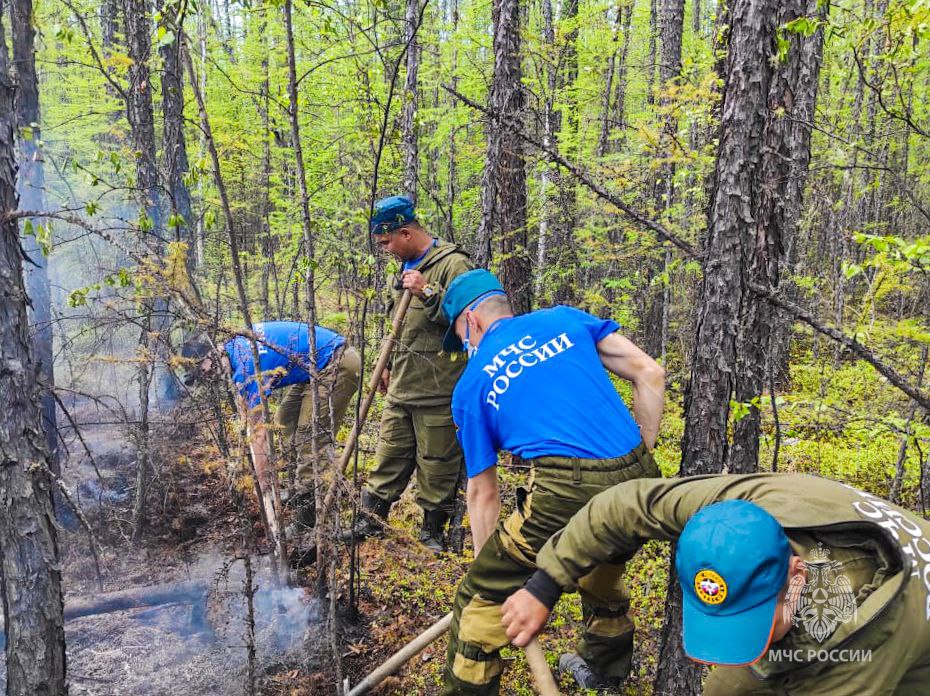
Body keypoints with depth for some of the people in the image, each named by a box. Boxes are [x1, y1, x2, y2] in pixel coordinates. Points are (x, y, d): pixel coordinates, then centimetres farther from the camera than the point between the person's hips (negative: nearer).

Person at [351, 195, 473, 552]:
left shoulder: (453, 264, -11)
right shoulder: (406, 268, 16)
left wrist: (428, 292, -26)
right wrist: (389, 365, 25)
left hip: (437, 390, -8)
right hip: (401, 387, 8)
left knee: (437, 464, 4)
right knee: (389, 455, 17)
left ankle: (434, 528, 20)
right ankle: (371, 518, 28)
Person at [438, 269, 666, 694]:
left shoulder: (471, 385, 11)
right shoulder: (564, 319, 17)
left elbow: (482, 492, 14)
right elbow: (650, 375, 10)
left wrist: (489, 563, 24)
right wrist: (639, 457, 15)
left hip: (569, 493, -6)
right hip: (640, 484, 6)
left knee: (482, 597, 13)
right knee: (604, 572, 35)